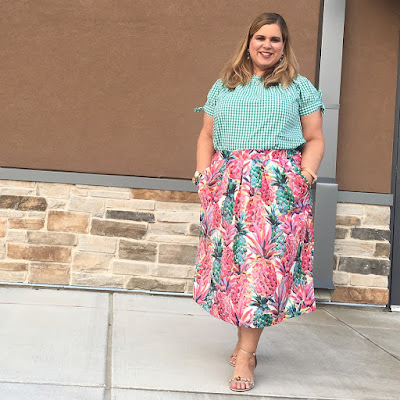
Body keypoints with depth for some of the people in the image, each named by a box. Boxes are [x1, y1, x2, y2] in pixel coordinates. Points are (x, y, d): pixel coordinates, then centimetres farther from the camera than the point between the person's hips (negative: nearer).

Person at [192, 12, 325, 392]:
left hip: (280, 188, -2)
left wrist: (306, 175, -7)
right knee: (234, 260, 0)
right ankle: (245, 339, 15)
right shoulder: (223, 86, 18)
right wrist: (203, 172, 4)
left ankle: (245, 353, -8)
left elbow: (314, 139, 9)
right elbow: (207, 136, 19)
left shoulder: (300, 87, 12)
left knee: (266, 261, -10)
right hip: (230, 187, 3)